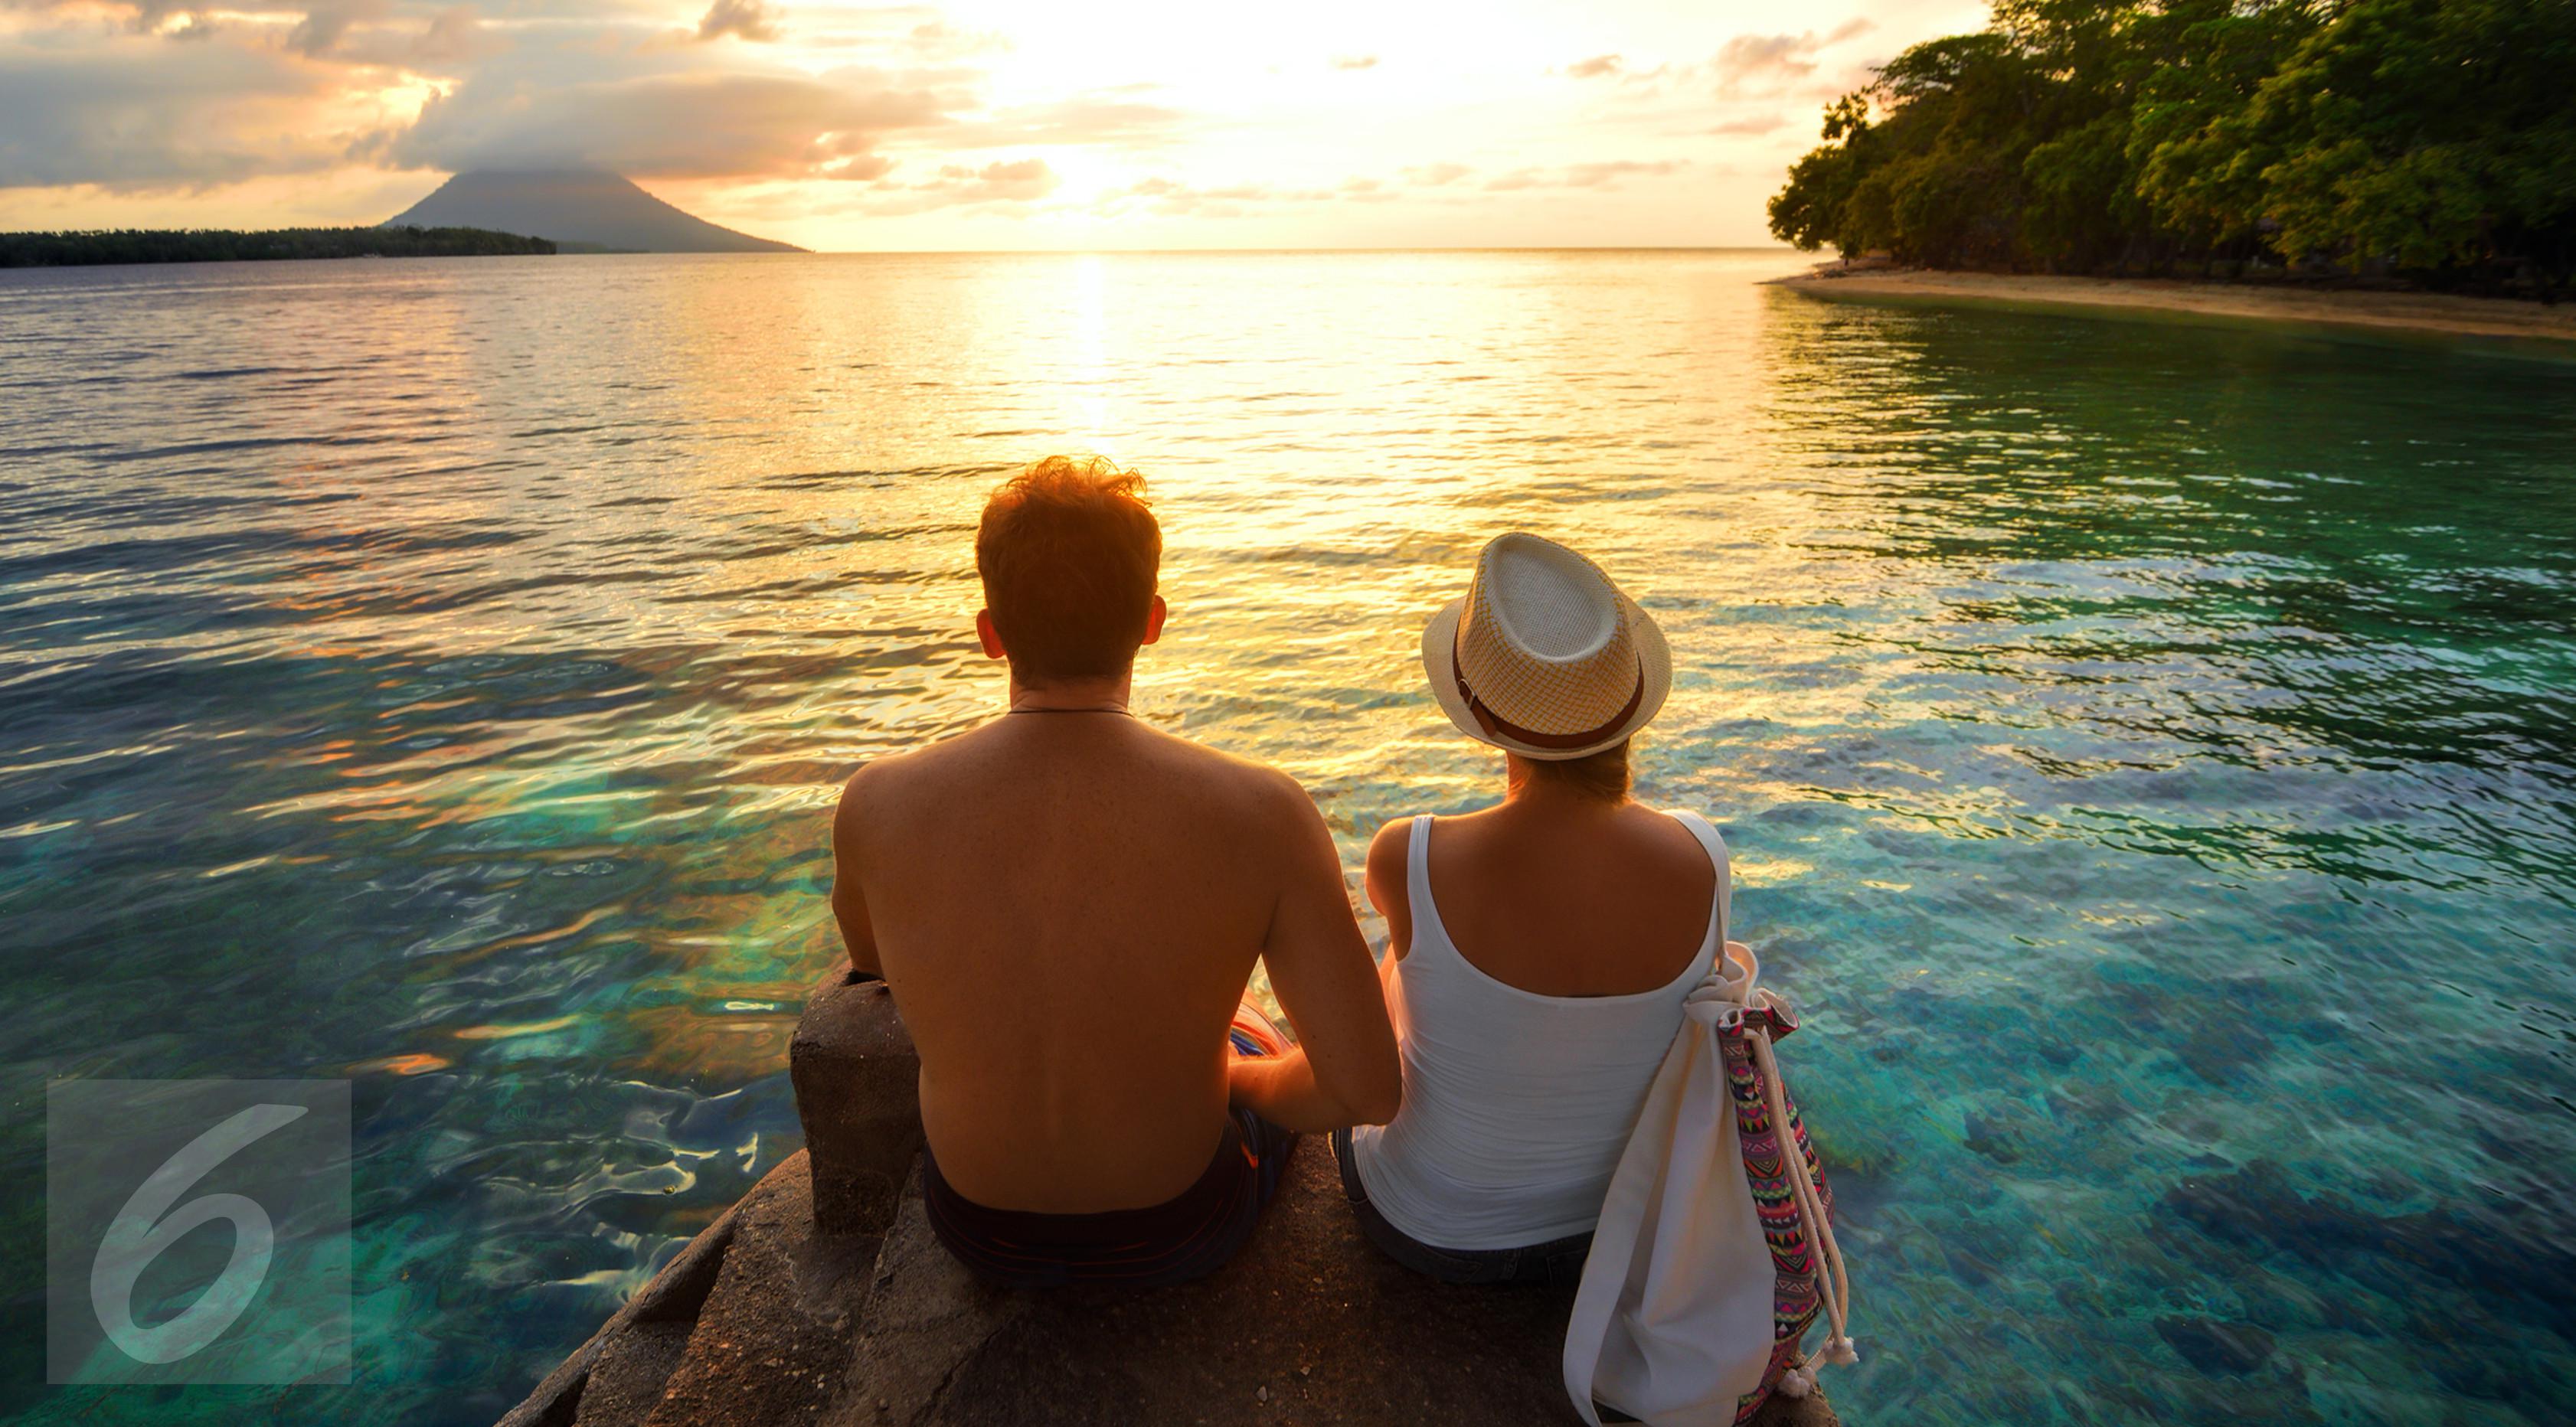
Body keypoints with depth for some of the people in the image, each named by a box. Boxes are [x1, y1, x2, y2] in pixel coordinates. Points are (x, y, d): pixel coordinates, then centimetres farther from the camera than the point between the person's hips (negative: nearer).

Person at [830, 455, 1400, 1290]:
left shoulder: (876, 806, -20)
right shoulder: (1261, 813, -27)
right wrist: (1238, 1079, -2)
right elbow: (1368, 1091, -23)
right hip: (1180, 1233, -1)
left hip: (979, 1231, 2)